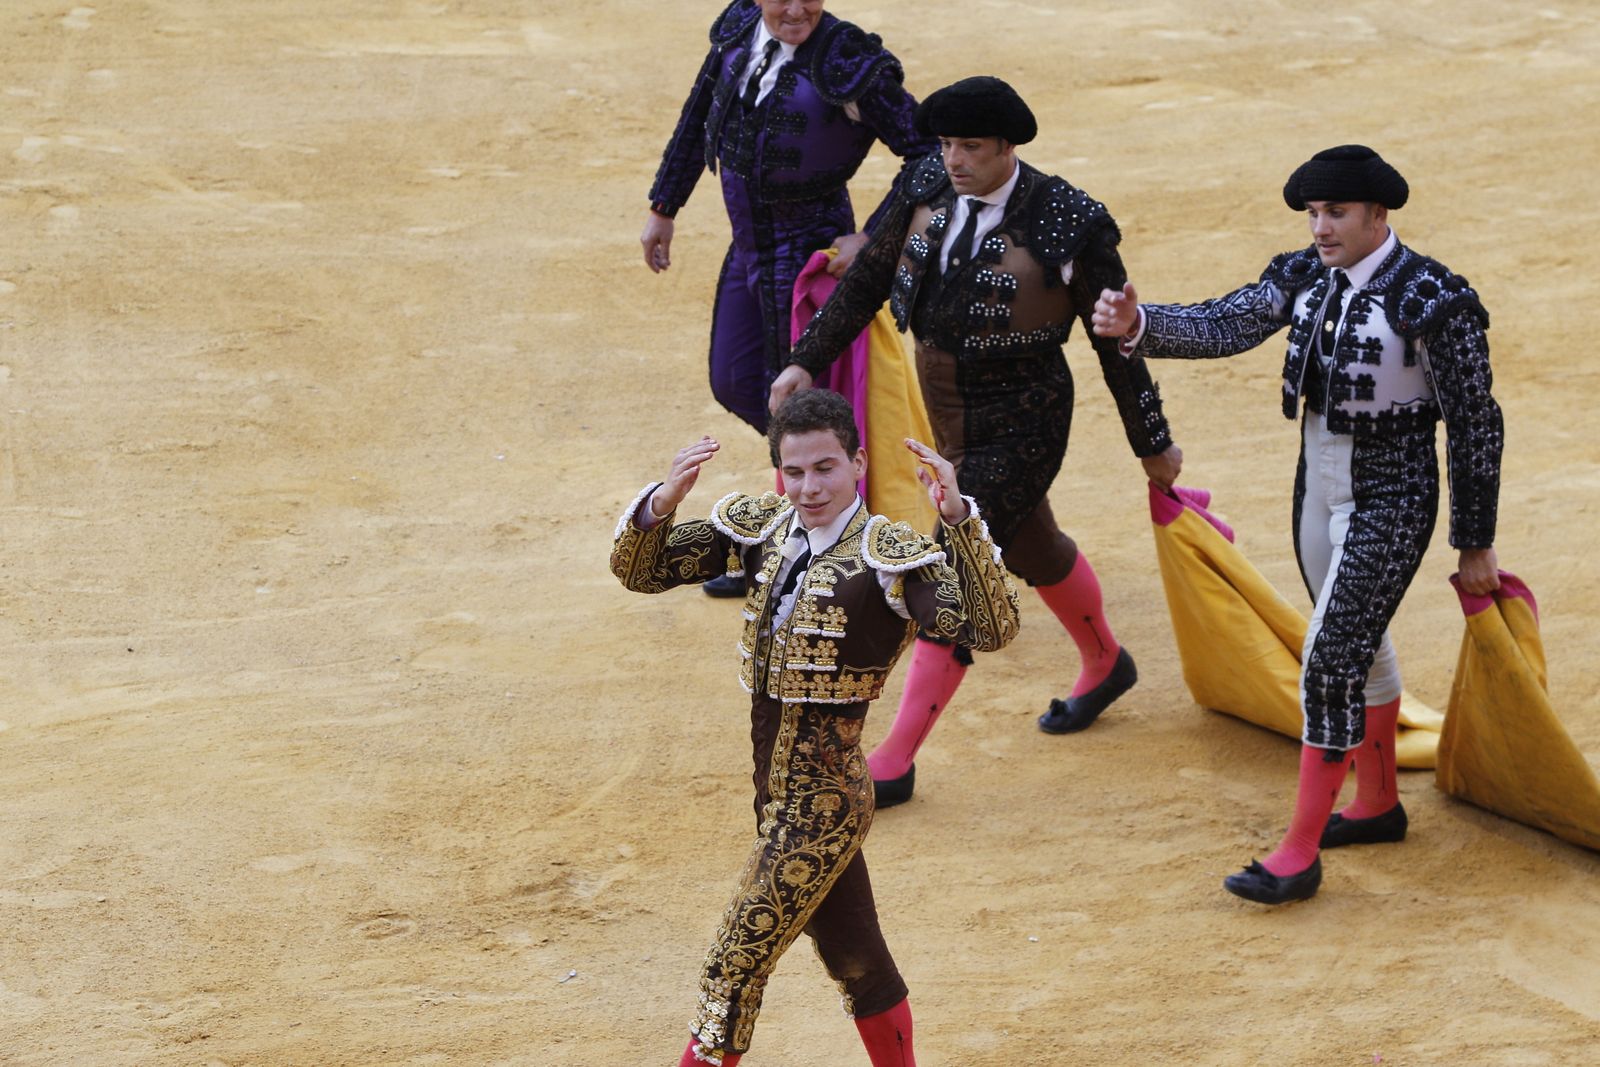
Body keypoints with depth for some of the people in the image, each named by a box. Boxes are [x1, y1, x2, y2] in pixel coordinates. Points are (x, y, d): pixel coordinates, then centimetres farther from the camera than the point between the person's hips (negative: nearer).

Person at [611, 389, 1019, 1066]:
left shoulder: (887, 555, -17)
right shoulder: (761, 528, 2)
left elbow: (991, 629, -31)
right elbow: (639, 571, 0)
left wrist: (957, 516, -42)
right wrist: (665, 501, -20)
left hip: (820, 806, -6)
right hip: (778, 795, 7)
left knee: (733, 973, -1)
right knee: (856, 961, 20)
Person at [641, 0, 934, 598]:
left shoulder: (847, 66, -24)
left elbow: (930, 153, -23)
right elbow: (698, 116, 12)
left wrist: (874, 239, -25)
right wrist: (664, 206, 17)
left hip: (810, 251, -7)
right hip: (750, 244, 7)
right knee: (733, 384, 17)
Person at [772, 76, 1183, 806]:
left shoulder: (1070, 225, -22)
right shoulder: (927, 188, -6)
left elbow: (1117, 340, -11)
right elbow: (867, 280, 6)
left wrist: (1153, 445, -2)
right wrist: (807, 360, 0)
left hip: (1020, 429, -7)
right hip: (951, 418, 7)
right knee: (1031, 551, 27)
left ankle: (894, 764, -3)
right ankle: (1105, 665, 54)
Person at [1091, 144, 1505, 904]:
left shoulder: (1432, 300, -19)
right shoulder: (1304, 278, 0)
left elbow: (1475, 424, -13)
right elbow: (1224, 326, -12)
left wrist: (1474, 545, -8)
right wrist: (1137, 325, -32)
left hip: (1389, 503, -7)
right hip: (1318, 489, 7)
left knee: (1330, 663, -10)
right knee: (1358, 644, 21)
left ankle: (1299, 855, -4)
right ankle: (1378, 804, 39)